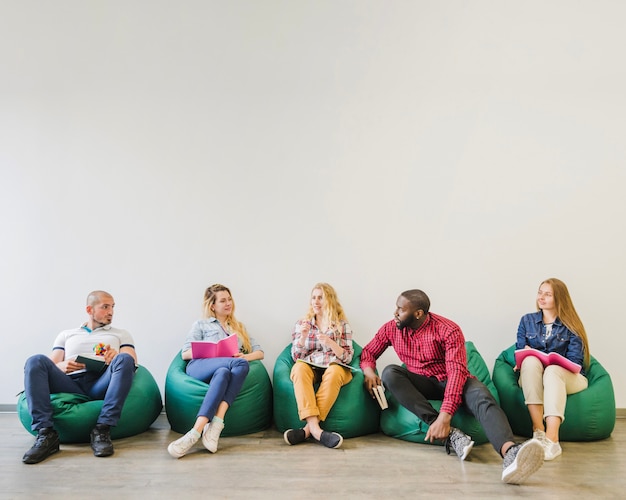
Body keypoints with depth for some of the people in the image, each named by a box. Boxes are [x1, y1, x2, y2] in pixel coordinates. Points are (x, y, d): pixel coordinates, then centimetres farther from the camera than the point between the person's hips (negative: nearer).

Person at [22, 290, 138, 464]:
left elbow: (132, 361, 10)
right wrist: (61, 367, -7)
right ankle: (46, 434, -32)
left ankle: (102, 430, -36)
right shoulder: (66, 335, 30)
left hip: (100, 384, -1)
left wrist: (116, 357, -14)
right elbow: (51, 366, 18)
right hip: (71, 384, 1)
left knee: (125, 359, -31)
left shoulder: (121, 334, 27)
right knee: (36, 361, -24)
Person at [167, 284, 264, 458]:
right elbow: (185, 353, 11)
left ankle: (196, 431, -50)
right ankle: (216, 426, -48)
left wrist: (245, 356, -1)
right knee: (240, 365, -36)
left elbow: (259, 352, 24)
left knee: (223, 373, -38)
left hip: (226, 368, 3)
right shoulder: (201, 325, 24)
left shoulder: (239, 327, 33)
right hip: (200, 367, -3)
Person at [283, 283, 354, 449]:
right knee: (299, 368, -34)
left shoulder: (342, 325, 12)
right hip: (309, 368, 1)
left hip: (335, 368, -1)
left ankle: (308, 429, -35)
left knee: (334, 372, -37)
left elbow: (347, 357, 3)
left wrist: (330, 343, -15)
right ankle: (315, 428, -44)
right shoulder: (301, 323, 15)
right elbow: (297, 357, 8)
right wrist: (303, 337, -10)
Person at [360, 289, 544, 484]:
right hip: (422, 384, 3)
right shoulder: (391, 328, -4)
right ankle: (449, 434, -37)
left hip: (451, 382, -3)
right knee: (390, 373, -27)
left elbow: (457, 371, -28)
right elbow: (368, 352, 6)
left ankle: (510, 452, -67)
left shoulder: (448, 330, -19)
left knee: (481, 396, -36)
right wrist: (369, 372, -20)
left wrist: (444, 416, -40)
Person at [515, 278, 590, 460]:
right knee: (530, 360, -33)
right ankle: (538, 429, -41)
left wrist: (554, 364, -20)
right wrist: (525, 356, -14)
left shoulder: (571, 325, 6)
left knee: (553, 370, -37)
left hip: (567, 377, -1)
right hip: (532, 377, 2)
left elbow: (575, 361, -4)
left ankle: (552, 437, -53)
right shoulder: (527, 320, 15)